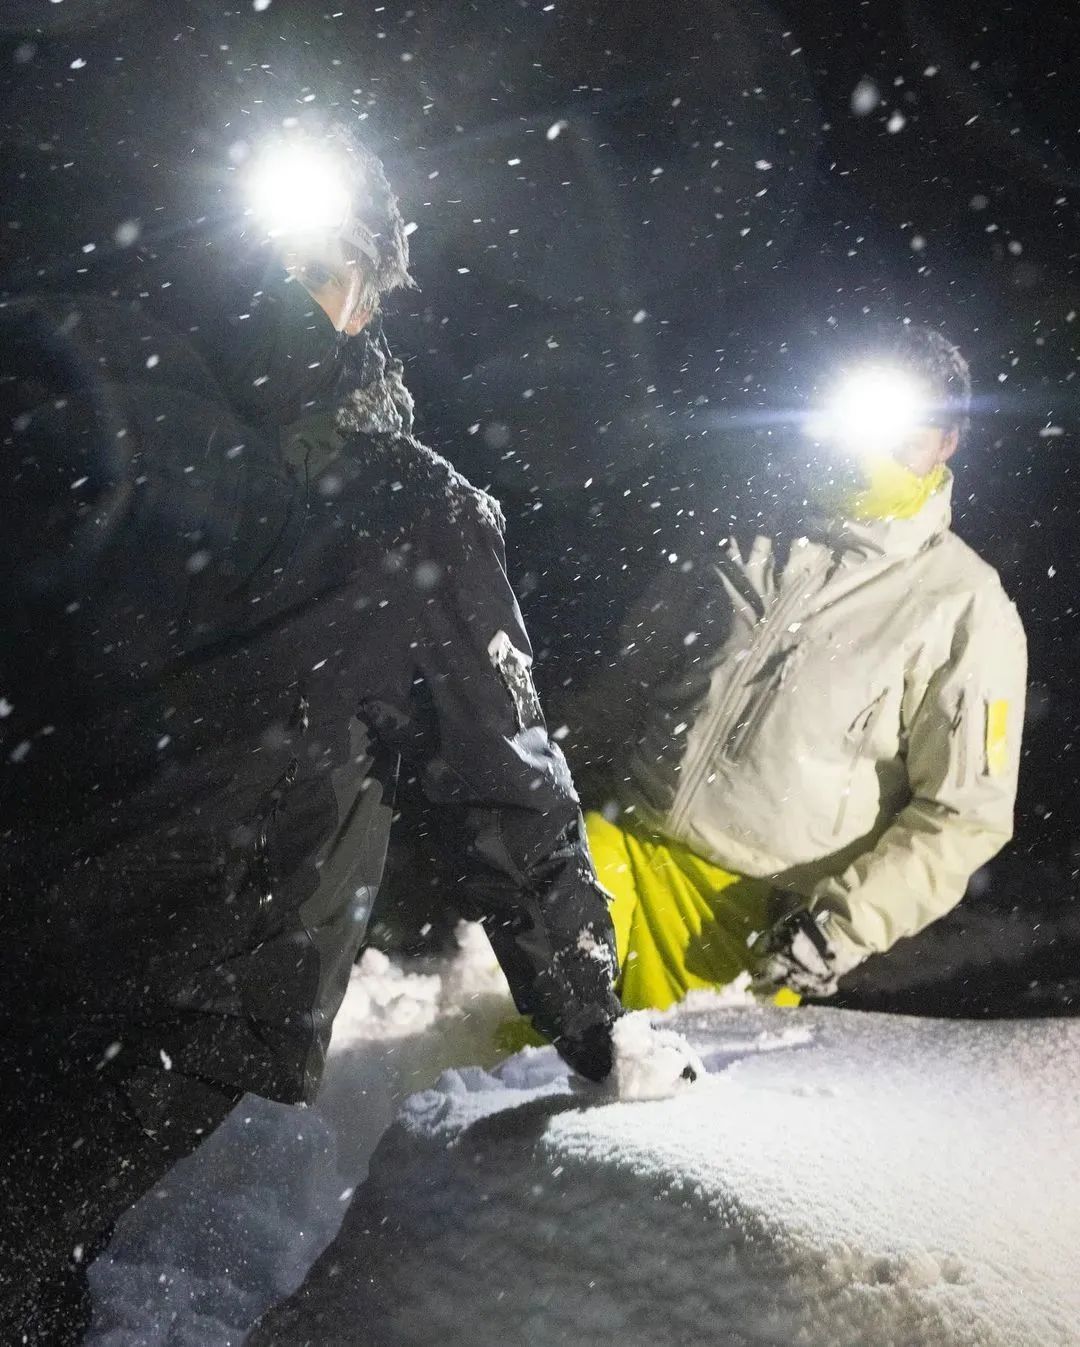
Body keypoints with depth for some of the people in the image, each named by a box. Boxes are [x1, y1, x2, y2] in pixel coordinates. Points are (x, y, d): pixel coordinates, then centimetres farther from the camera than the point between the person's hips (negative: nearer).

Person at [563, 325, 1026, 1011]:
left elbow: (965, 812, -3)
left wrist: (846, 922, -12)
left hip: (756, 916, -2)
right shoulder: (742, 540, 11)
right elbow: (632, 671, 19)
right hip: (617, 841, 3)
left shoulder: (966, 607, -2)